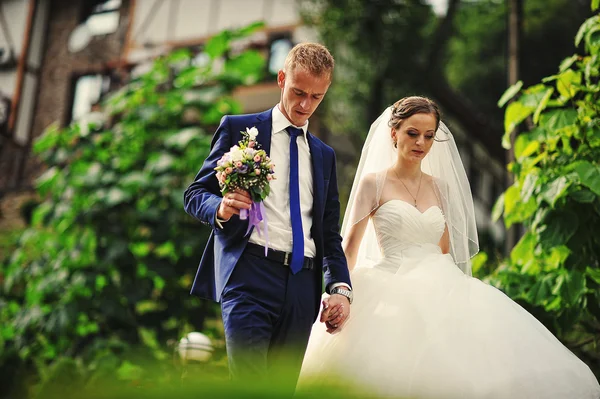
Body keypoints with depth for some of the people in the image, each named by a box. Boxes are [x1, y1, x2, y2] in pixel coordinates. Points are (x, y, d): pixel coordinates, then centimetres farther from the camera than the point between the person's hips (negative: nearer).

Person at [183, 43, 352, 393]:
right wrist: (220, 208, -17)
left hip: (303, 285, 4)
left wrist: (341, 288, 4)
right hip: (249, 274, -4)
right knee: (251, 384, -18)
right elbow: (195, 194, 6)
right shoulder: (238, 128, 8)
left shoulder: (325, 154, 21)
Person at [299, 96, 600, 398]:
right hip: (394, 293, -4)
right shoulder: (373, 183, 1)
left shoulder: (440, 186, 15)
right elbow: (349, 249, -2)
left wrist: (455, 291, 11)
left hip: (440, 291, 5)